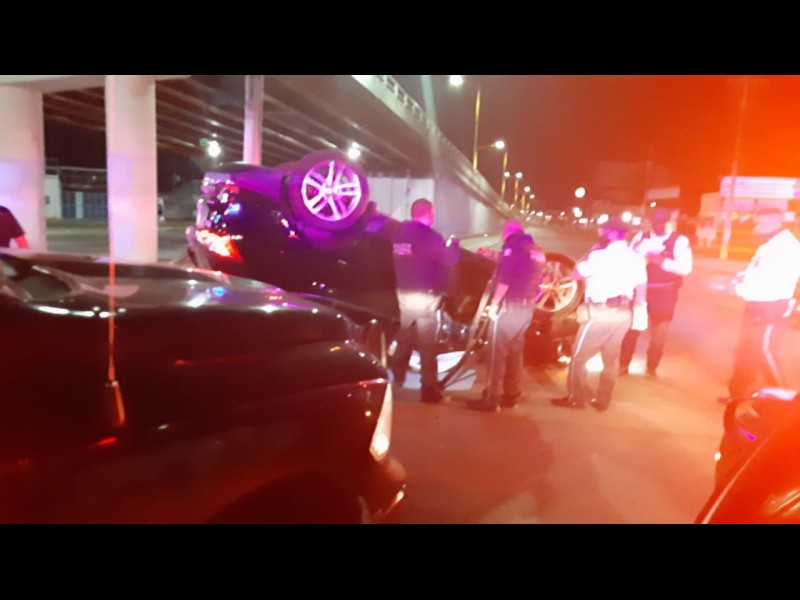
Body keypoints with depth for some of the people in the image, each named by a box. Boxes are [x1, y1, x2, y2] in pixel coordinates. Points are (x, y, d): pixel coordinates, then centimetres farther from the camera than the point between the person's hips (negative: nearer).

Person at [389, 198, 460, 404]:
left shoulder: (400, 233, 8)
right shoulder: (429, 235, -14)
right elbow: (449, 260, -14)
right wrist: (453, 243, 3)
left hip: (404, 293, 7)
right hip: (424, 296, -7)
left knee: (405, 338, 21)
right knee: (427, 344, -3)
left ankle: (396, 376, 28)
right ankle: (430, 388, 1)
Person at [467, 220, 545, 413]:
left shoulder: (513, 246, -6)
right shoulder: (537, 251, 19)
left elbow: (505, 278, -17)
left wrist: (494, 303, -15)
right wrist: (495, 257, 30)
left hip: (508, 306, -9)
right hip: (526, 308, 9)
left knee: (497, 353, -8)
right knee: (515, 353, 15)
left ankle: (491, 400, -8)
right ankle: (511, 396, 19)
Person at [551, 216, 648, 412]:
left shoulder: (600, 255, -13)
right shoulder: (636, 258, 8)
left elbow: (577, 273, -2)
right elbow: (641, 288, 11)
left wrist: (590, 252, 7)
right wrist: (639, 313, 17)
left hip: (600, 313, -7)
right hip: (623, 313, 7)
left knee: (579, 356, 5)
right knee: (611, 358, 15)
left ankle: (576, 397, 11)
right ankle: (602, 400, 22)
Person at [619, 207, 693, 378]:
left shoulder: (680, 241, -6)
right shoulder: (641, 237, 2)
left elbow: (685, 268, -17)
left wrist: (660, 260, -27)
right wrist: (636, 253, -23)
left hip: (664, 294, -1)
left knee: (659, 335, 11)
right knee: (631, 328, 5)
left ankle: (651, 368, 28)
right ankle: (623, 365, 19)